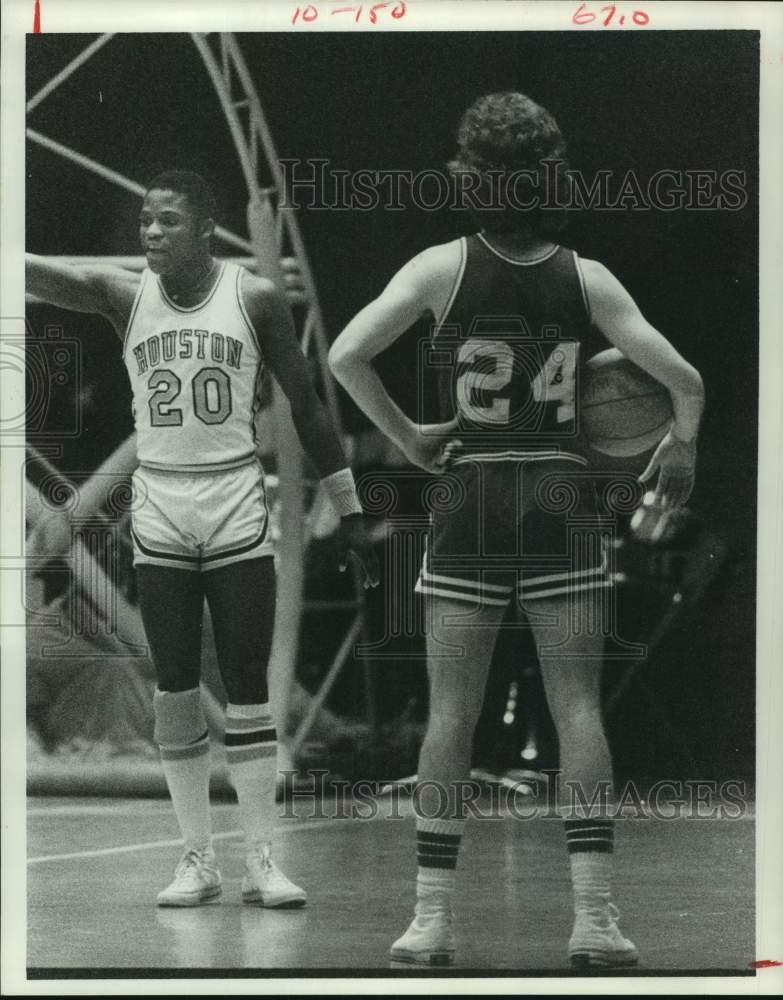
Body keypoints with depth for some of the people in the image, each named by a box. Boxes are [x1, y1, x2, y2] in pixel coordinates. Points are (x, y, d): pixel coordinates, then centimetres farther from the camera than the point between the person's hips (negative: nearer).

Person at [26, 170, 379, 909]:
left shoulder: (255, 298, -2)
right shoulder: (124, 297, 1)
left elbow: (306, 405, 2)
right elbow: (45, 277, -15)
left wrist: (349, 511, 1)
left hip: (236, 507, -2)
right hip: (158, 511, 2)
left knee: (247, 687, -2)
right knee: (175, 686, 4)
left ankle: (261, 861, 3)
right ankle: (197, 858, 11)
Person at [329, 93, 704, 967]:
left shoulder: (442, 268, -4)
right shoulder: (586, 278, -1)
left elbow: (344, 355, -11)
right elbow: (684, 381, -4)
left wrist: (405, 437, 1)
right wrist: (681, 446, 15)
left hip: (470, 500, 0)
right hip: (563, 498, 0)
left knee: (450, 711, 4)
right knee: (577, 706, 2)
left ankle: (432, 916, 2)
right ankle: (593, 914, -5)